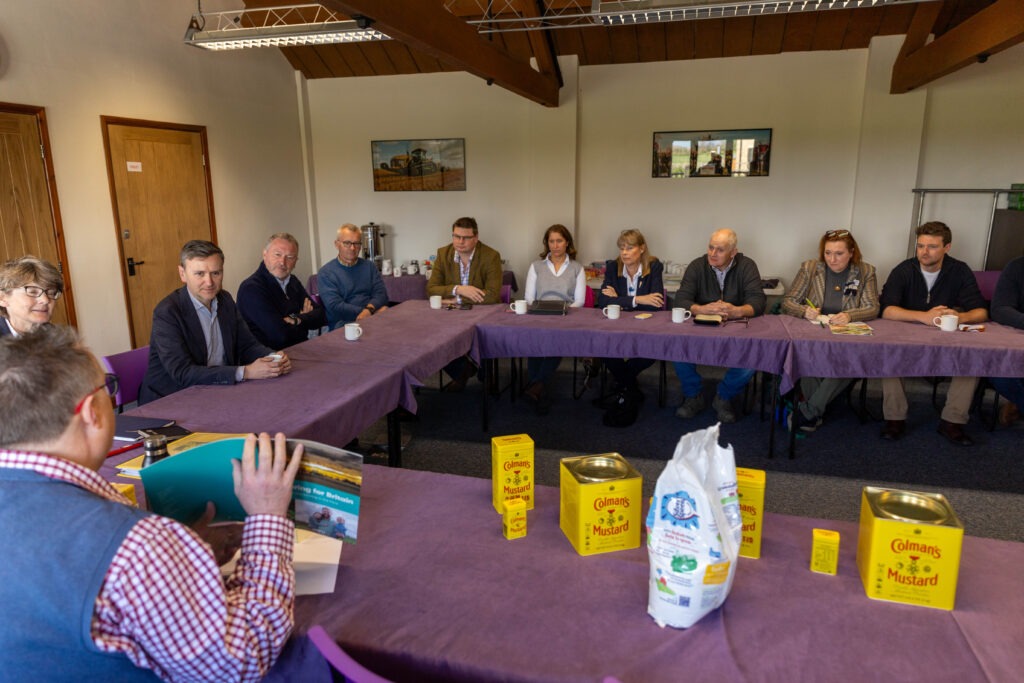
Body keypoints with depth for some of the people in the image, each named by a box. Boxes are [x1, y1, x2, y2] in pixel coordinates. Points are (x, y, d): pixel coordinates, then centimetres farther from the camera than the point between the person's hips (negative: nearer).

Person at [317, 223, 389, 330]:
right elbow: (334, 306, -8)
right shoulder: (325, 272, 3)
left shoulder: (369, 266, 17)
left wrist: (369, 309, -17)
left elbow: (381, 293, 5)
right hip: (343, 323, -5)